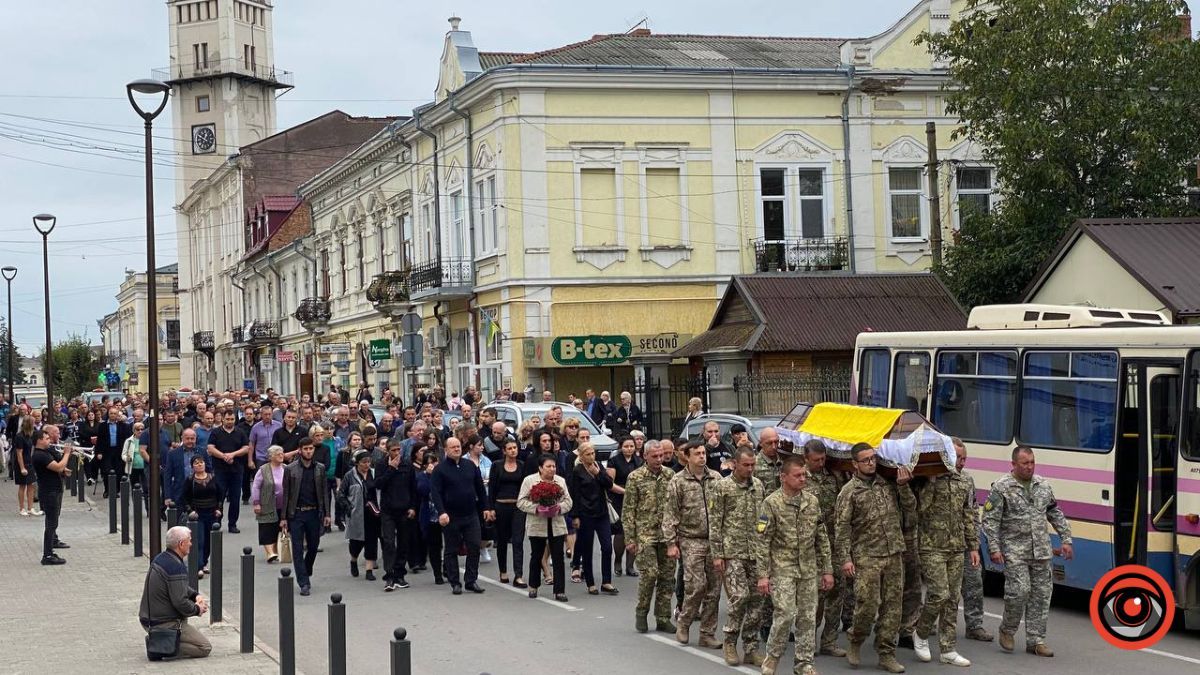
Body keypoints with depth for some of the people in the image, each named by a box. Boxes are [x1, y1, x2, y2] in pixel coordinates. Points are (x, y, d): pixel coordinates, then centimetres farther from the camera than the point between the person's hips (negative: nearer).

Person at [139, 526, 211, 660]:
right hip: (165, 624, -9)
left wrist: (195, 595, 8)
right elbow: (180, 602, -25)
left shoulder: (160, 558, 7)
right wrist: (197, 609, -6)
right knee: (205, 647, -1)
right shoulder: (177, 567, -22)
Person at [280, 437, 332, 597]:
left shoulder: (320, 469, 6)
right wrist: (283, 517, -3)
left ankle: (306, 573, 34)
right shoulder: (290, 469, -1)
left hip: (314, 513, 2)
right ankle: (304, 583, -2)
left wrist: (326, 514, 1)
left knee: (313, 546, 10)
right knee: (298, 550, -4)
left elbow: (324, 492, 8)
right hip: (296, 513, -2)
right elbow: (286, 494, 0)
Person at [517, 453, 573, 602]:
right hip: (537, 526, -2)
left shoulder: (560, 481, 8)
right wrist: (537, 508, -20)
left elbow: (568, 501, 7)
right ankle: (533, 587, 28)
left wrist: (559, 508, -14)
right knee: (536, 556, 10)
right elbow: (521, 502, -6)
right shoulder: (529, 480, -3)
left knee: (558, 558, -3)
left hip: (557, 526, 2)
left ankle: (560, 591, 0)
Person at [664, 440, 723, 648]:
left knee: (714, 588, 4)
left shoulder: (715, 478, 8)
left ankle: (707, 634, 12)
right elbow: (671, 514, -2)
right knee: (697, 585, -12)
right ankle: (683, 624, 10)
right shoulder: (678, 481, -1)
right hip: (691, 540, -4)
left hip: (715, 540, 4)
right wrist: (671, 543, -7)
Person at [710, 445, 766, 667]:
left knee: (757, 599, 4)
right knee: (739, 596, -12)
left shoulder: (758, 485, 9)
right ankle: (730, 642, 6)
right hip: (733, 552, -5)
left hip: (757, 552, 5)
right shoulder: (722, 486, -5)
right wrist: (717, 555, -9)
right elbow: (714, 522, -5)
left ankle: (751, 648, 12)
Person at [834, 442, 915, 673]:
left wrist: (903, 486, 0)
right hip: (866, 557, -4)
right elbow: (841, 527, -5)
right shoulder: (849, 491, -2)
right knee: (868, 605, -9)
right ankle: (855, 643, 16)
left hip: (893, 555, 4)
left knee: (892, 606, 4)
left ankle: (886, 655, 12)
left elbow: (910, 509, 14)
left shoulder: (888, 484, 11)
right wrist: (845, 558, -12)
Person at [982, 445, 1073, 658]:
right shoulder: (1001, 488, -7)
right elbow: (990, 520, -8)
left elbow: (1056, 515, 19)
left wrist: (1066, 539, 13)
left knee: (1041, 595, 4)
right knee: (1019, 590, -14)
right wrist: (994, 548, -14)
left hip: (1041, 552, 5)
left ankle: (1035, 641, 12)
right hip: (1014, 550, -5)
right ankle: (1007, 630, 10)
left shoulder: (1043, 485, 10)